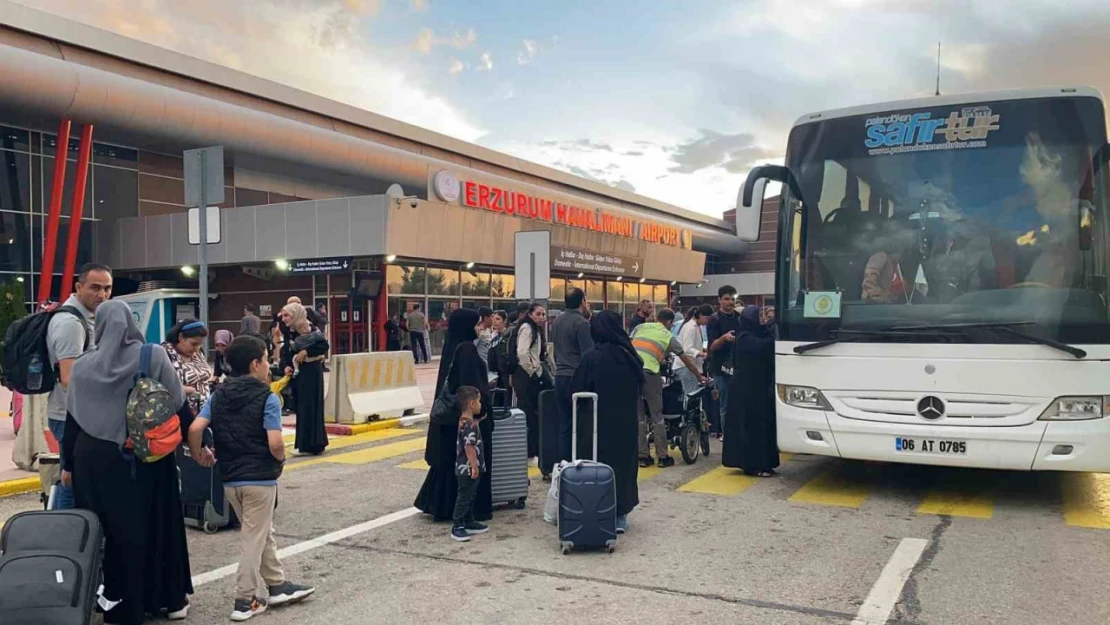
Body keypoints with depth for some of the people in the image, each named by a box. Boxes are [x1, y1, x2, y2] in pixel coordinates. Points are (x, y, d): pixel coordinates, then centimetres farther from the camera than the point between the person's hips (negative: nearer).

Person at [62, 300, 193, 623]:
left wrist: (68, 463, 15)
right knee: (155, 526, 10)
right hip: (148, 459, -1)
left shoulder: (83, 365, 0)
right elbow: (179, 407, -7)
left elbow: (72, 420, 6)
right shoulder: (155, 357, -8)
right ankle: (169, 599, 20)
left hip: (94, 459, 1)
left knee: (106, 529, 11)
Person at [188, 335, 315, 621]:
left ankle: (276, 585, 31)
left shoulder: (218, 395, 4)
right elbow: (275, 444, -21)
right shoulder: (267, 398, -13)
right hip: (259, 478, -6)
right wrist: (281, 459, 0)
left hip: (229, 478, 6)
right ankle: (247, 600, 15)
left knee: (262, 533, 21)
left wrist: (199, 455, 10)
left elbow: (194, 429, -6)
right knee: (254, 538, 6)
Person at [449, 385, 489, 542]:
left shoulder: (464, 421, 10)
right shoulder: (470, 425, -21)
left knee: (469, 496, 18)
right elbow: (469, 447, -25)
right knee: (464, 497, -3)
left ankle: (469, 523, 28)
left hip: (466, 468, 10)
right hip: (468, 469, -10)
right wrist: (474, 466, -24)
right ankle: (457, 527, 4)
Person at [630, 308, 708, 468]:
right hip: (649, 372, -3)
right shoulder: (669, 336, 16)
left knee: (638, 416, 12)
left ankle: (643, 456, 16)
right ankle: (662, 456, 14)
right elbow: (686, 360, 25)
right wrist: (699, 377, 38)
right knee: (657, 416, 9)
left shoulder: (640, 327, 21)